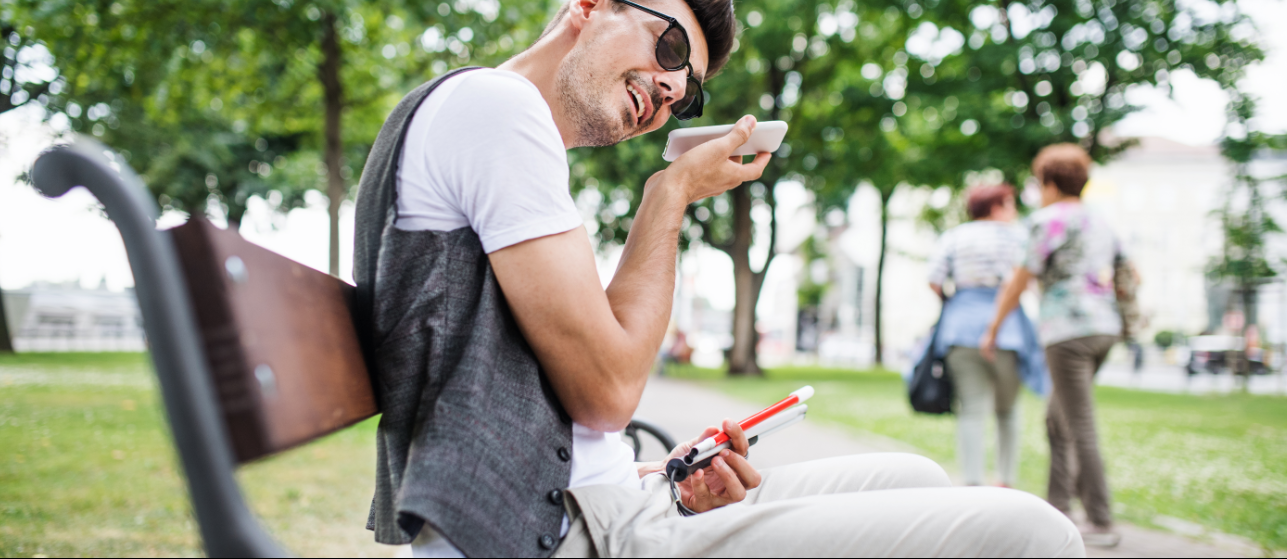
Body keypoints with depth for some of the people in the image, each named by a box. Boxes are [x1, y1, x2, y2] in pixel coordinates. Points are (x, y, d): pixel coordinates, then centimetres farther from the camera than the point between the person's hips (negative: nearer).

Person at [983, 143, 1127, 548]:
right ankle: (1057, 509, 19)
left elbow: (1020, 281, -4)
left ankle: (1102, 524, -5)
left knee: (1081, 429, -6)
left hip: (1068, 330, -8)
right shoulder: (1099, 223, 18)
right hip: (1104, 327, 8)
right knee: (1057, 421, 17)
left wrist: (992, 329, 4)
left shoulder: (1049, 220, -5)